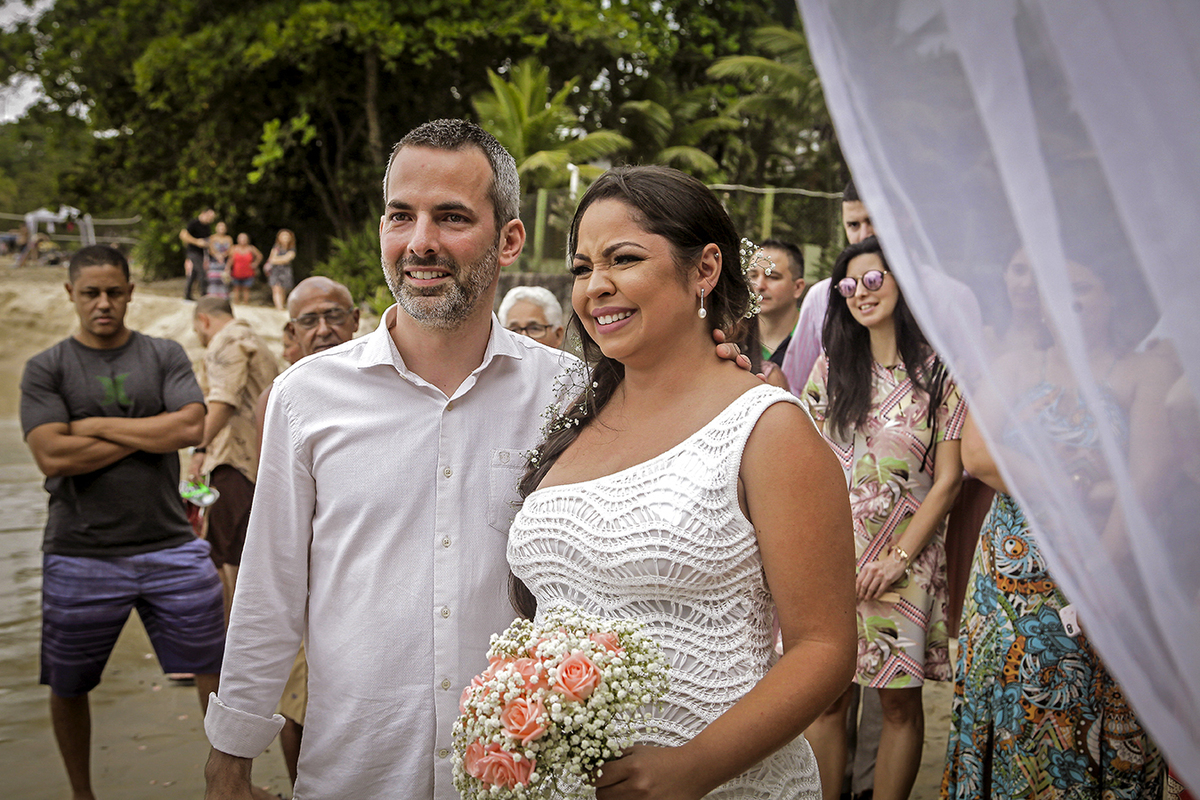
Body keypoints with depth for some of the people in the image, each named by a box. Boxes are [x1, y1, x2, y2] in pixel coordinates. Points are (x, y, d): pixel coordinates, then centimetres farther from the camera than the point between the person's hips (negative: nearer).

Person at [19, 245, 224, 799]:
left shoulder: (165, 357, 5)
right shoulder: (46, 369, 1)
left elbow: (191, 427, -11)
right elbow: (52, 456, -13)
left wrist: (99, 426, -9)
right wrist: (150, 434, -9)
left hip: (169, 547, 0)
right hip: (80, 556, 0)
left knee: (215, 667, 4)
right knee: (68, 687, 14)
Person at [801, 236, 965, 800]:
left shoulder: (940, 372, -1)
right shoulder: (830, 367, 9)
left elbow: (948, 478, -3)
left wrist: (900, 556, -9)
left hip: (905, 556, -2)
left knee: (900, 701, 4)